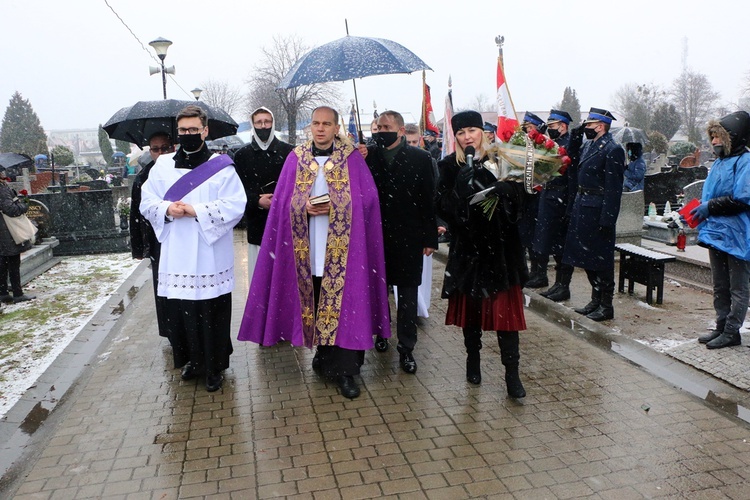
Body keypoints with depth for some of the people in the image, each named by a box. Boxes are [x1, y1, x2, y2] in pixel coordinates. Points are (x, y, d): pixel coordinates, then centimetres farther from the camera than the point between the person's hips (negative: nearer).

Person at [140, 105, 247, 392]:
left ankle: (214, 367, 18)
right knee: (180, 312, 9)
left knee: (212, 312, 2)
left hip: (211, 257, -3)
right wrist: (167, 209, -11)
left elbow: (235, 206, -10)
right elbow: (146, 202, 10)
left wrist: (196, 211, -16)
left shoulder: (221, 167, -1)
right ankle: (192, 360, 30)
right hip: (176, 257, 4)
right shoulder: (163, 166, 10)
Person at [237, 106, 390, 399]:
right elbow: (284, 200, 6)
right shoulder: (296, 158, 9)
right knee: (315, 304, 7)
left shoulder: (352, 158, 3)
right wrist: (305, 207, -14)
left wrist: (335, 206, -16)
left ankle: (344, 370, 4)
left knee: (343, 304, -3)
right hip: (308, 247, 2)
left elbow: (367, 198, -2)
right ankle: (324, 355, 26)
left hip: (342, 247, -2)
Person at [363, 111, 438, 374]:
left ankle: (406, 348, 16)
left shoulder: (420, 158, -4)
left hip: (408, 237, -1)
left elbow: (429, 199, -4)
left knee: (407, 293, 6)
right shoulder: (367, 155, 0)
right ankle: (381, 332, 36)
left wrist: (430, 238, -5)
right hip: (375, 235, 2)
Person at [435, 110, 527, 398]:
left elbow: (517, 199, -6)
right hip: (468, 247, 1)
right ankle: (473, 361, 28)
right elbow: (443, 206, -5)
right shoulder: (450, 166, 3)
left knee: (505, 308, -2)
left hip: (501, 245, -1)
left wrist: (500, 189, -24)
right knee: (471, 306, 10)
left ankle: (512, 373, 6)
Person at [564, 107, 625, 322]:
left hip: (598, 211, -9)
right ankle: (596, 300, 27)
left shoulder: (612, 150, -15)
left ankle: (606, 306, 12)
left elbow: (614, 188, -18)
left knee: (601, 259, 0)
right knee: (586, 256, 15)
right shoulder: (588, 145, 12)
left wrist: (607, 220, -20)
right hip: (583, 208, 9)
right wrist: (575, 207, 12)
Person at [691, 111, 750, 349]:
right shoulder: (719, 162, 13)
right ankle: (722, 327, 26)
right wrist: (699, 209, 2)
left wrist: (710, 207, -18)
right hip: (716, 232, 9)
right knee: (720, 286, 16)